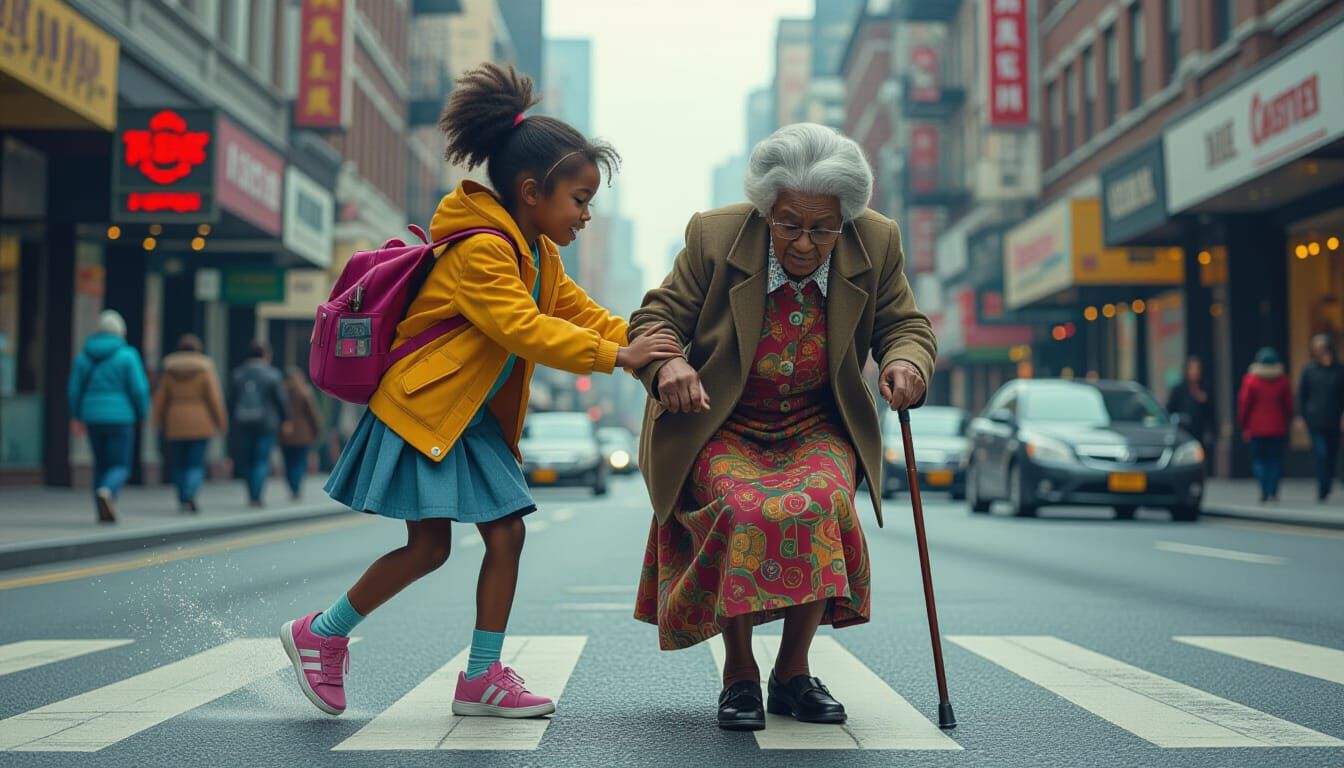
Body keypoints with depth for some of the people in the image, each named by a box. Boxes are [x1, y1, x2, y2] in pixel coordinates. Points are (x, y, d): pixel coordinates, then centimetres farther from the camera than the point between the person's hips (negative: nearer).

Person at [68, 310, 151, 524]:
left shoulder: (84, 355, 4)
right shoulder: (127, 355, -8)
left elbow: (74, 388, 4)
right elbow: (139, 389, -10)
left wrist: (77, 416, 16)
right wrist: (143, 413, 5)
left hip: (93, 417, 4)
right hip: (119, 418, -4)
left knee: (101, 464, 19)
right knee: (120, 468, 0)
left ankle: (104, 511, 14)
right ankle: (106, 493, -30)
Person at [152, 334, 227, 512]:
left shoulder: (169, 370, 4)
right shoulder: (205, 369, -3)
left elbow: (160, 399, 5)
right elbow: (214, 398, -5)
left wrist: (160, 422, 15)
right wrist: (221, 421, 3)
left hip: (175, 425, 2)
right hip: (199, 424, -2)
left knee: (179, 464, 10)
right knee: (196, 464, -1)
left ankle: (183, 499, 10)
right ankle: (190, 496, -22)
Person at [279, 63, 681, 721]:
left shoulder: (539, 255, 11)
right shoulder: (480, 249, -21)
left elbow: (581, 314, 7)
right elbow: (526, 330, -29)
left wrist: (647, 350, -8)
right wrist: (615, 356, -28)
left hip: (476, 419, 10)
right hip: (421, 409, -9)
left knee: (506, 534, 1)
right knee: (429, 545, -9)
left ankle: (482, 677, 9)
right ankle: (319, 634, 11)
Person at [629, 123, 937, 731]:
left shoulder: (877, 243, -5)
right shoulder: (715, 237, -11)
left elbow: (907, 327, 5)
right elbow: (655, 317, -6)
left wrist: (906, 363, -21)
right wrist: (668, 363, -30)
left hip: (817, 430, 2)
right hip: (721, 429, -1)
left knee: (820, 505, -29)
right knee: (744, 511, -31)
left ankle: (793, 672, -6)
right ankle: (738, 674, -8)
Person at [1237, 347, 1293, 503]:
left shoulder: (1251, 380, -6)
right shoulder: (1283, 381, 1)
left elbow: (1244, 404, -3)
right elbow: (1289, 404, 6)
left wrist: (1243, 426, 5)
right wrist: (1286, 422, 18)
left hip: (1257, 428, -2)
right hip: (1278, 428, 2)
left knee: (1258, 459, 4)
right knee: (1275, 459, 7)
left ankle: (1264, 491, -10)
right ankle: (1273, 492, 0)